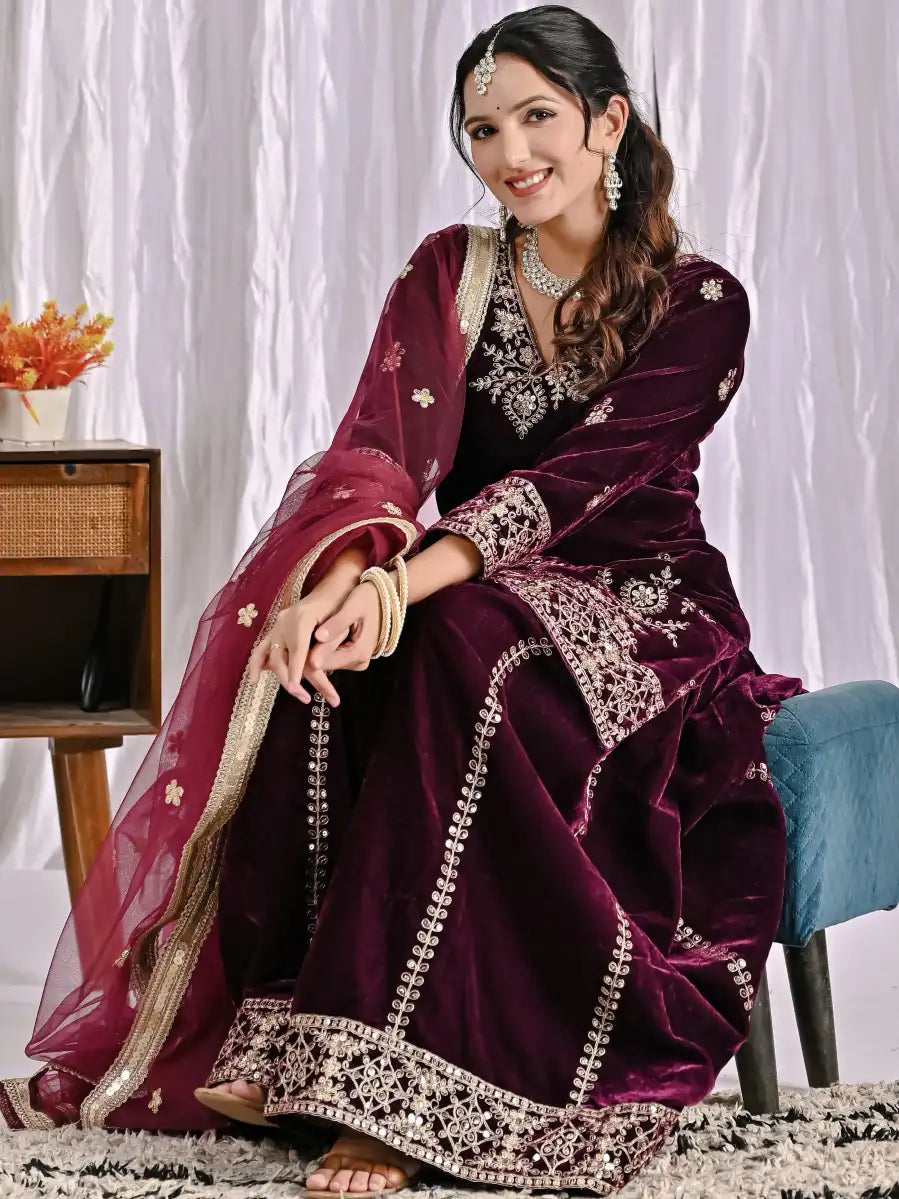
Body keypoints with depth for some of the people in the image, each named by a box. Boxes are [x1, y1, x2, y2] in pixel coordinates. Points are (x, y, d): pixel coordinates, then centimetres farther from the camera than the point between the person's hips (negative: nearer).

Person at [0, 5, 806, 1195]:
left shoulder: (698, 303, -5)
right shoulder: (449, 274, 6)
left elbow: (578, 479, -20)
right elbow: (387, 445, -12)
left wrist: (401, 591, -35)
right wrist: (344, 581, -35)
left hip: (638, 616, -4)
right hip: (474, 599, 4)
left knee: (462, 649, -37)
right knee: (324, 662, -31)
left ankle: (399, 1089, -38)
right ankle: (276, 1035, -31)